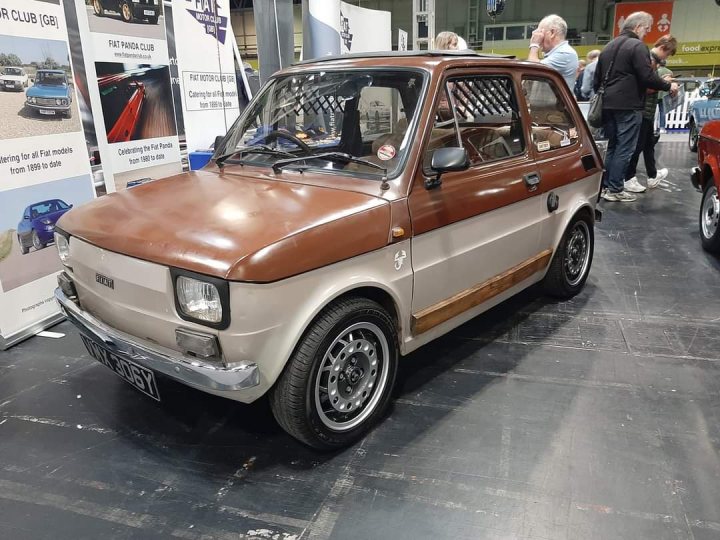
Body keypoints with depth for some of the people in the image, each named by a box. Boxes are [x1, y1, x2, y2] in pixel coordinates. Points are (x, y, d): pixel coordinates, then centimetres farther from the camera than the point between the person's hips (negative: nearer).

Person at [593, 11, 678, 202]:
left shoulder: (609, 46, 17)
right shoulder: (637, 46, -9)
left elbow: (597, 79, 20)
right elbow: (647, 77, -15)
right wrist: (668, 86, -1)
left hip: (608, 105, 8)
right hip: (628, 106, -8)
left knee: (612, 146, 14)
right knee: (624, 149, -4)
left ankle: (605, 186, 14)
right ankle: (615, 190, -3)